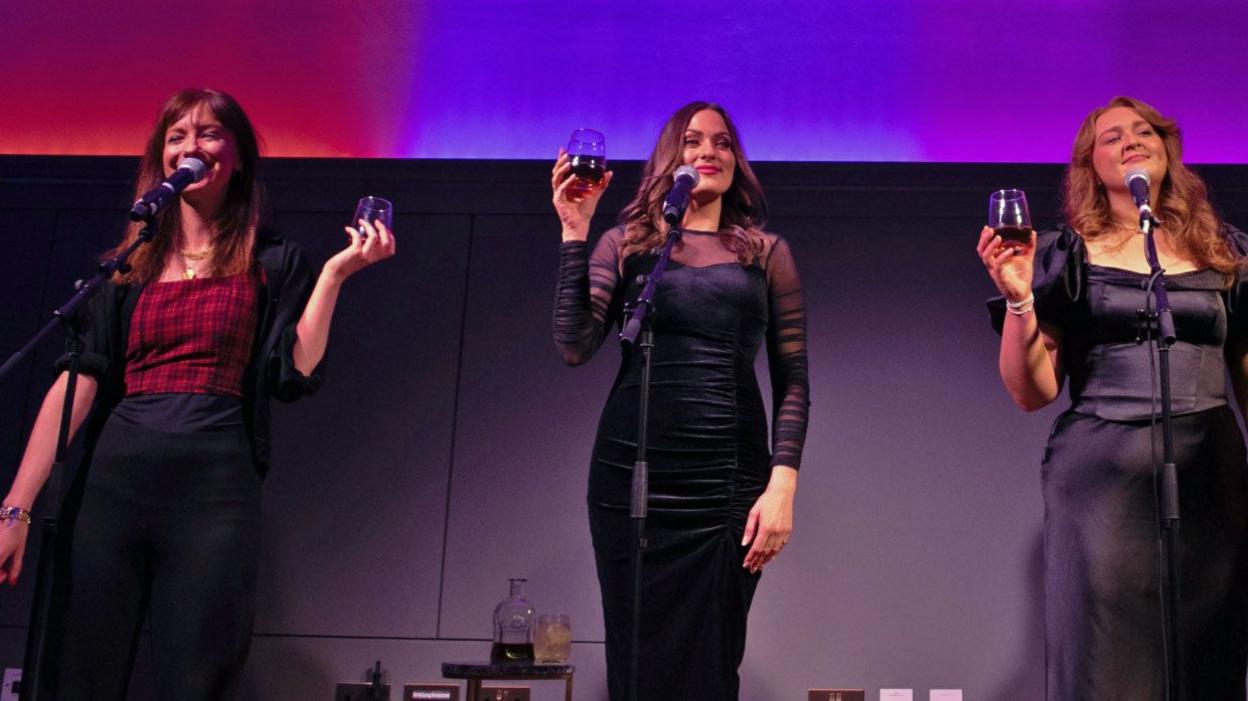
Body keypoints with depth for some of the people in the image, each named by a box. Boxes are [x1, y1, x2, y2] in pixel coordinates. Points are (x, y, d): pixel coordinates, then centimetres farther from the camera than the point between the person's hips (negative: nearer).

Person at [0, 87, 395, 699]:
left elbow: (296, 373, -2)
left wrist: (333, 274, -8)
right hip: (111, 482, 2)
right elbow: (79, 382, 4)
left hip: (216, 488, -2)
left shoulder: (271, 264, 11)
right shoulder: (129, 266, 15)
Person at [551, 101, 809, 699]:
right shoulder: (626, 243, 9)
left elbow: (791, 381, 5)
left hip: (729, 480, 0)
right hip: (631, 474, 0)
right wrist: (574, 233, -7)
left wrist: (782, 486, -7)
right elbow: (574, 347, -4)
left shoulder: (767, 252, 10)